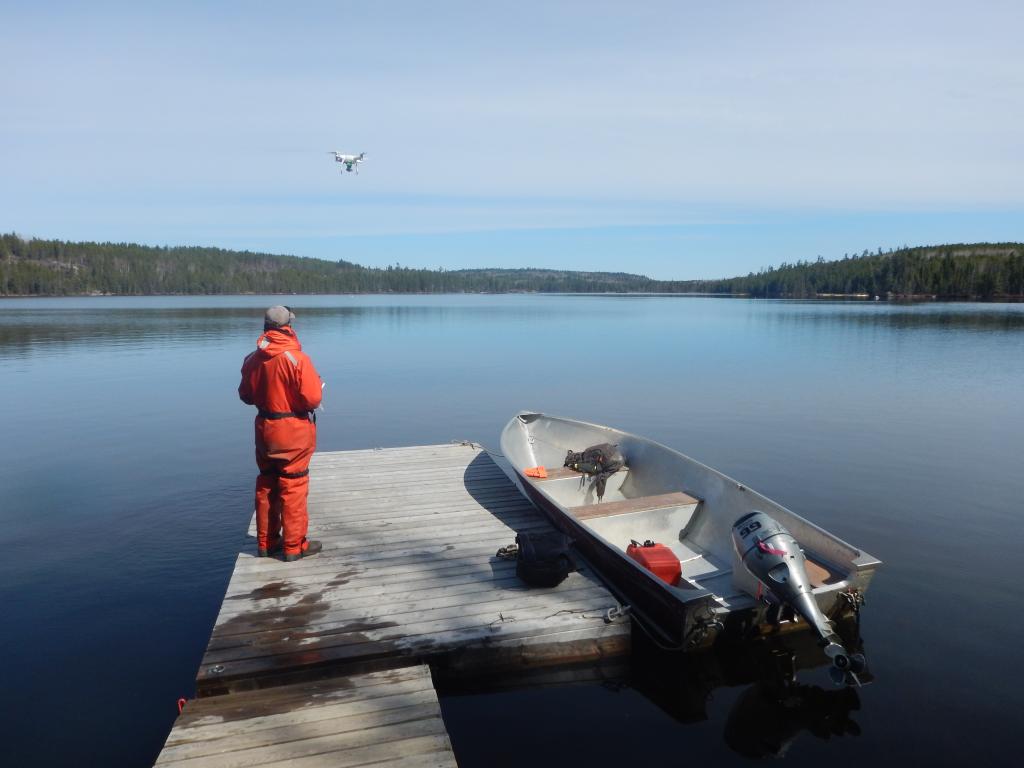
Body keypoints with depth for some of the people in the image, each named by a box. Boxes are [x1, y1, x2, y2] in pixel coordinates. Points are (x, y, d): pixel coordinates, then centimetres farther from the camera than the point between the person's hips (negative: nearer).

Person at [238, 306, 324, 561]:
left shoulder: (252, 360, 0)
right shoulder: (297, 358, -19)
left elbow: (246, 396, 10)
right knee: (293, 487, 4)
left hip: (264, 429, 6)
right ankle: (294, 546, 11)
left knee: (266, 485, 17)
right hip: (294, 430, -6)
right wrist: (316, 382, -1)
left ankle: (266, 542, 27)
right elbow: (313, 399, -20)